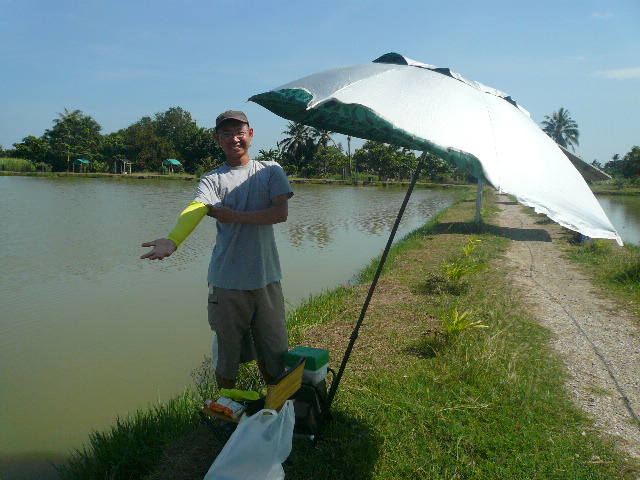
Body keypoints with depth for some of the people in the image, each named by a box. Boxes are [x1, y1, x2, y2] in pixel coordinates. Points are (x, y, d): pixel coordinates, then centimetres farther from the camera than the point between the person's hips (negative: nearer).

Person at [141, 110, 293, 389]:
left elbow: (281, 213, -8)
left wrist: (234, 215, -11)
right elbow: (196, 209, -17)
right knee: (227, 351, 8)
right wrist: (173, 240, -37)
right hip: (226, 281, 0)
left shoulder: (270, 171, 7)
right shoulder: (212, 180, 4)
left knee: (273, 351, 11)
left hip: (266, 278, 1)